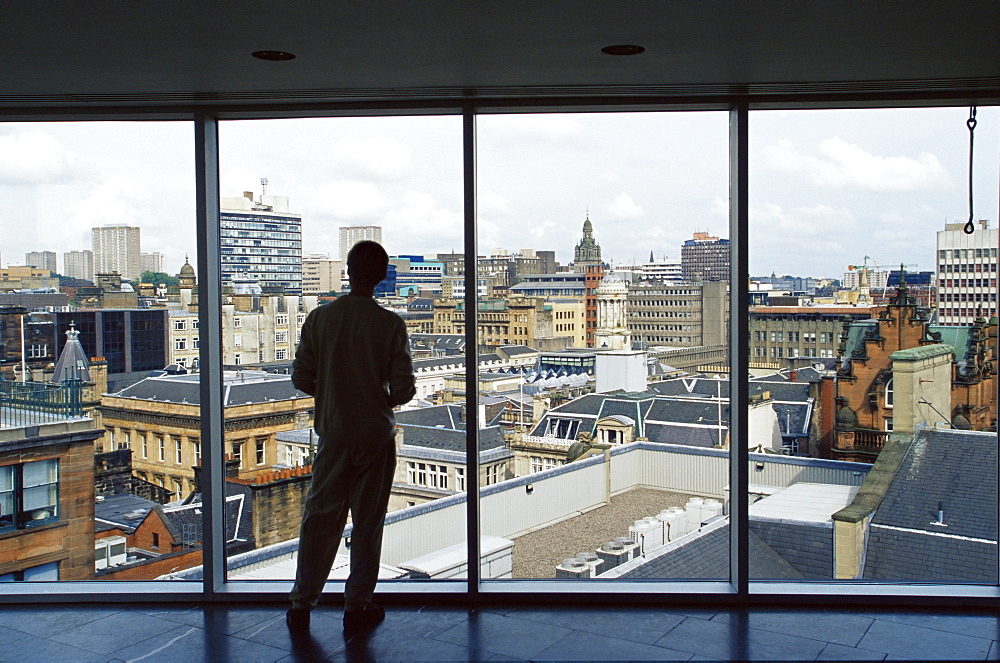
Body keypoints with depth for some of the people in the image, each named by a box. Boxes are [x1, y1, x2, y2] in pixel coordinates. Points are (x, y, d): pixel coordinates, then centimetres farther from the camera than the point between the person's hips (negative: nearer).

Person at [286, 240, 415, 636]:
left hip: (333, 432, 2)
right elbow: (404, 388, -12)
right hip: (376, 433, -2)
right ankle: (357, 608, 17)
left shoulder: (320, 318, -5)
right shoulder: (390, 324, -11)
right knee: (367, 521, 8)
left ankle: (301, 605, 18)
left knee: (320, 517, 11)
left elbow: (301, 377, -1)